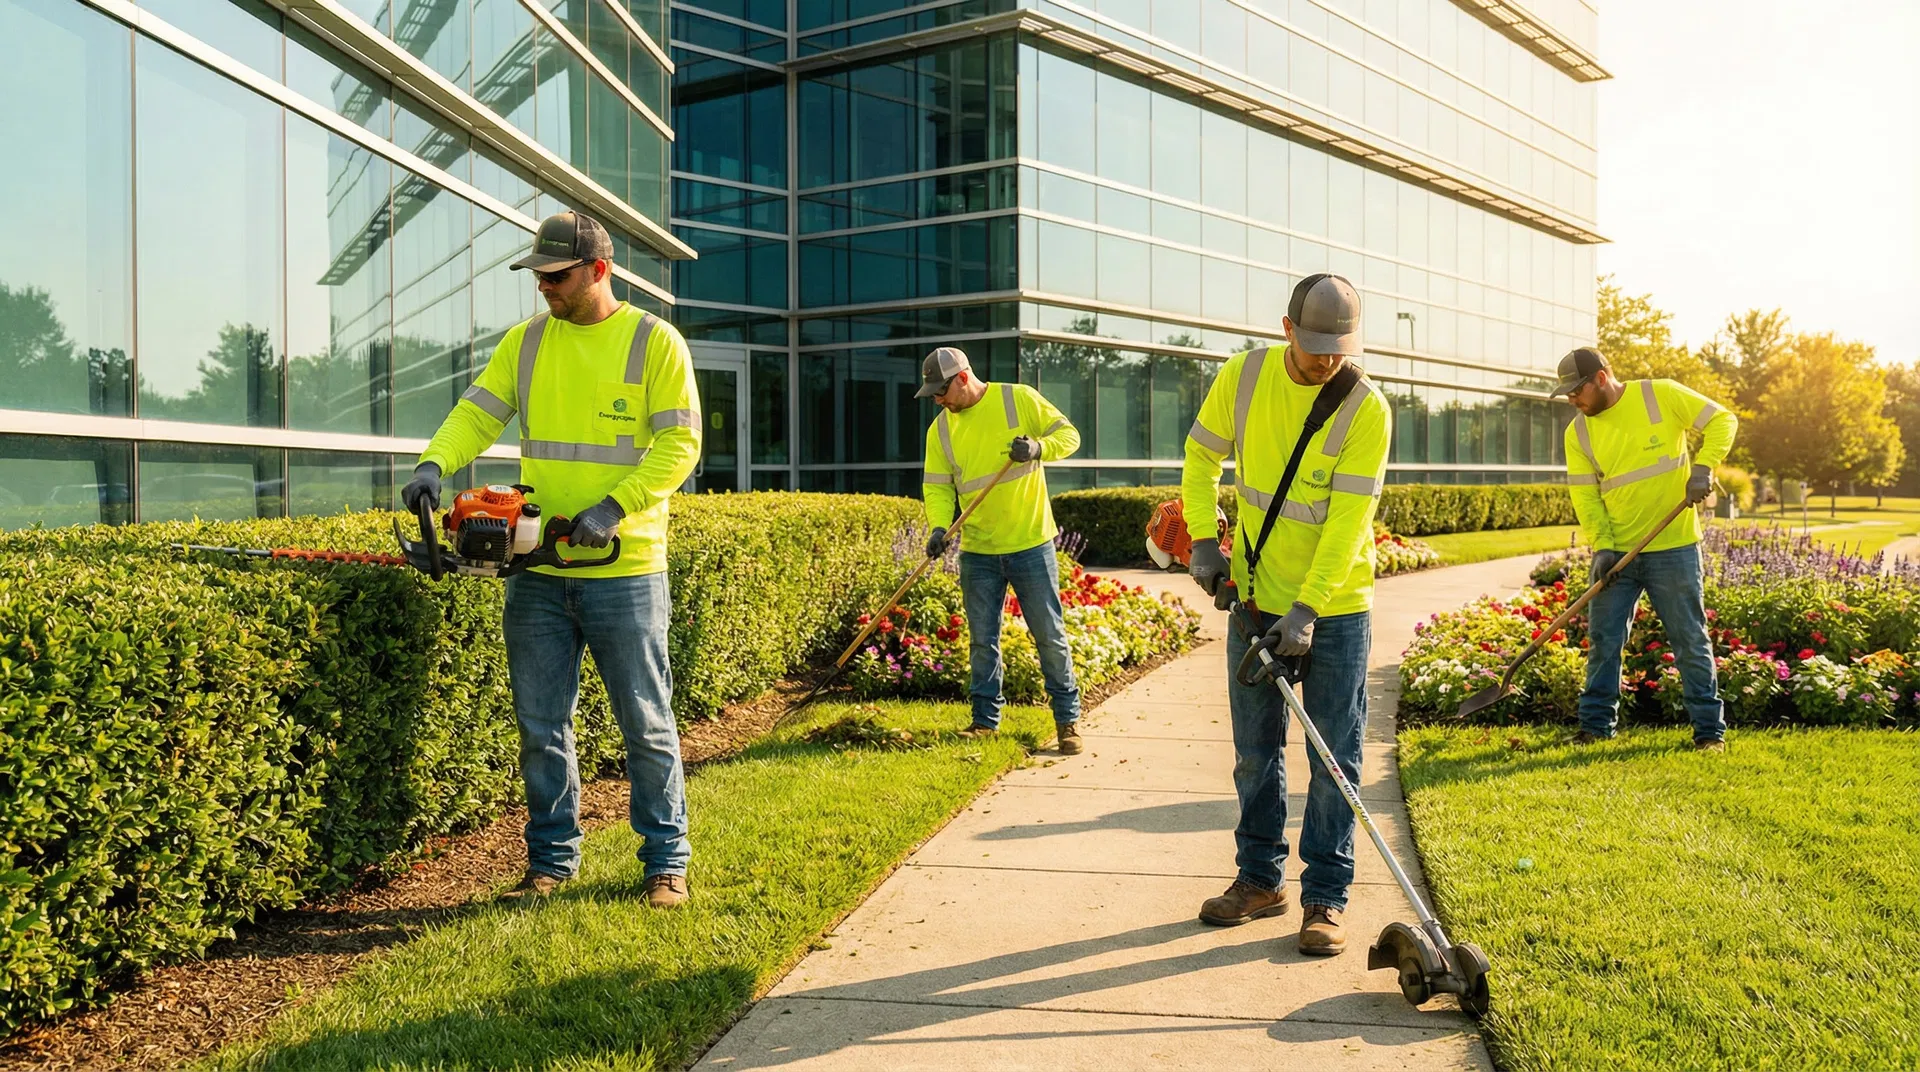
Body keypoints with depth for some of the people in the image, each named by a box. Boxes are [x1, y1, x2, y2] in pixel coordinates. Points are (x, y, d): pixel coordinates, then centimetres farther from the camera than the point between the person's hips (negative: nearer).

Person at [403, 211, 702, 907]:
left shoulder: (655, 342, -2)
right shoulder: (525, 342, 11)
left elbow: (680, 442, -9)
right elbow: (477, 413, 5)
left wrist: (615, 508, -19)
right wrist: (435, 463, -15)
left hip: (625, 571, -4)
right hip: (537, 574, 4)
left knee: (647, 725, 5)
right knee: (542, 727, 10)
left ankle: (666, 862, 17)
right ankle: (551, 858, 24)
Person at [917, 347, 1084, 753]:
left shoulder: (1020, 399, -6)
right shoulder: (940, 429, 4)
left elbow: (1069, 435, -4)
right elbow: (937, 486, 3)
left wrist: (1038, 448, -25)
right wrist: (939, 526, -15)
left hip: (1031, 544, -3)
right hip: (977, 552, 3)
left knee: (1050, 636, 4)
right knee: (982, 640, 10)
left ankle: (1067, 719, 15)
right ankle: (985, 719, 22)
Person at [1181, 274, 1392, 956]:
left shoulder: (1366, 407, -16)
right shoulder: (1243, 377, -5)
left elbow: (1350, 518, -20)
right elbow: (1202, 454, 9)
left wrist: (1308, 608, -26)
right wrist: (1202, 537, -2)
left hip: (1336, 610, -3)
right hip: (1255, 598, 4)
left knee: (1334, 759, 2)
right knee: (1255, 751, 12)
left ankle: (1324, 900, 14)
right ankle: (1260, 879, 27)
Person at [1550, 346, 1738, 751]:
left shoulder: (1663, 396, -6)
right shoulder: (1578, 432, 2)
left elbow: (1722, 420, 0)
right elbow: (1585, 496, 0)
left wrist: (1703, 466, -16)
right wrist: (1601, 546, -12)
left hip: (1673, 547, -3)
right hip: (1615, 552, 3)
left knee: (1690, 642, 4)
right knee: (1603, 640, 5)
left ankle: (1710, 729, 15)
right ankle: (1596, 724, 16)